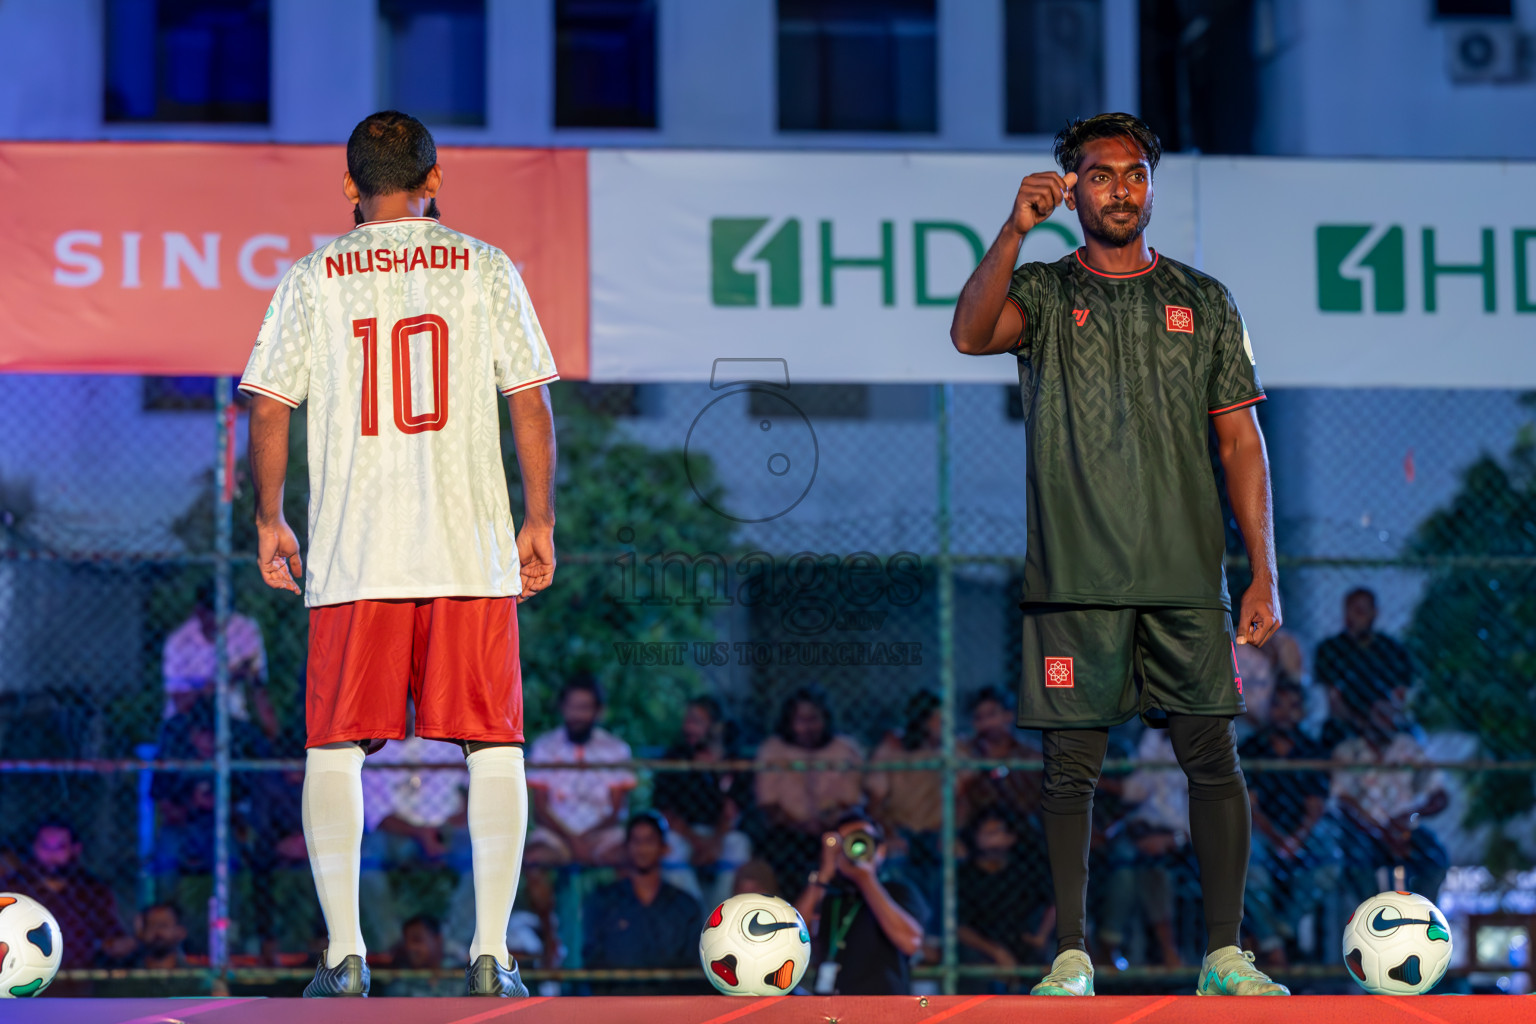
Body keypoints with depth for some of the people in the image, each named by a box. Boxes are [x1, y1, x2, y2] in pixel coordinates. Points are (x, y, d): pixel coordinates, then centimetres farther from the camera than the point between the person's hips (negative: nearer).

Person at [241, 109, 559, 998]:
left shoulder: (315, 277, 6)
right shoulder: (483, 267, 5)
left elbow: (269, 408, 4)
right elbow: (531, 403, 2)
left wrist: (270, 522, 15)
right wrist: (540, 521, 9)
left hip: (351, 556, 0)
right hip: (470, 548, 0)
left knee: (335, 749, 7)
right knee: (494, 746, 5)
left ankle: (344, 952, 0)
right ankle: (491, 952, -1)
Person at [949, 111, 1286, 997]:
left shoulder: (1203, 301, 12)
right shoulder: (1042, 292, 8)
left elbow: (1241, 440, 10)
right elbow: (971, 334, -14)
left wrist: (1264, 575, 3)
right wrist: (1016, 230, -25)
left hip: (1188, 577, 1)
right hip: (1075, 577, -1)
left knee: (1214, 758, -1)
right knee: (1072, 765, 0)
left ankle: (1226, 955, 5)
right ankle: (1072, 957, 6)